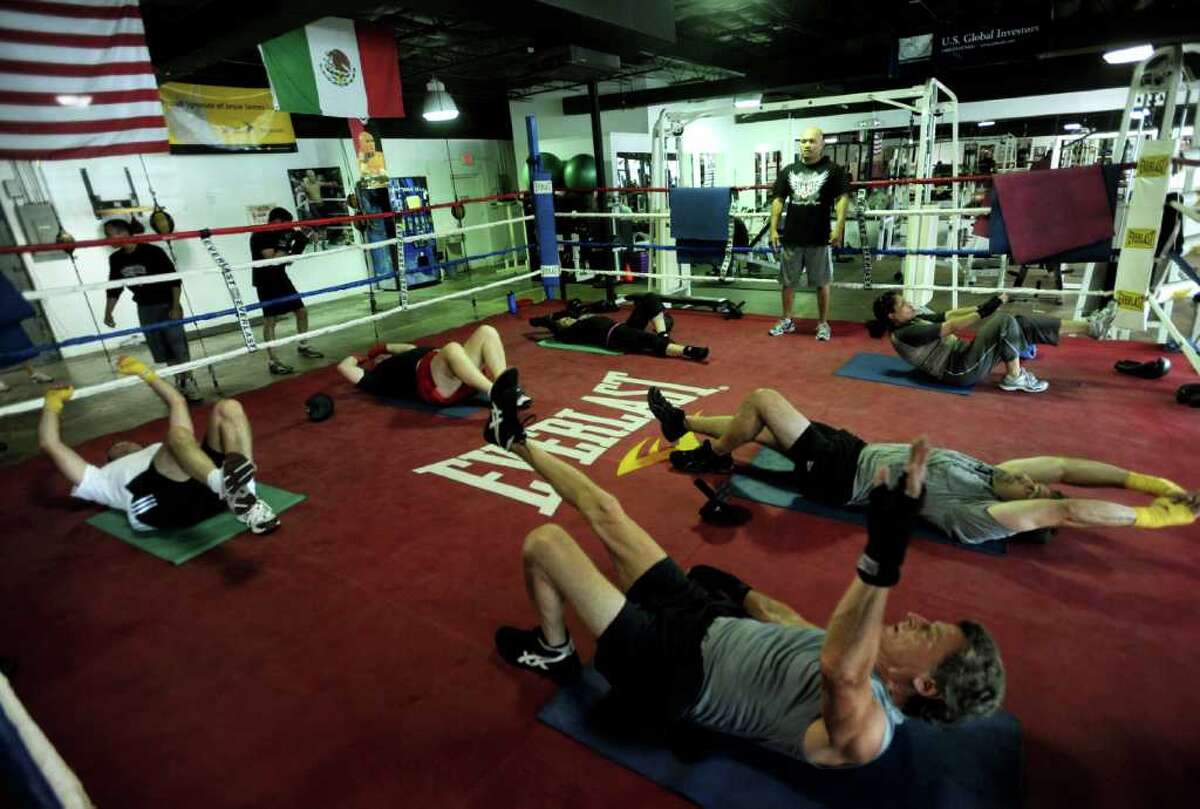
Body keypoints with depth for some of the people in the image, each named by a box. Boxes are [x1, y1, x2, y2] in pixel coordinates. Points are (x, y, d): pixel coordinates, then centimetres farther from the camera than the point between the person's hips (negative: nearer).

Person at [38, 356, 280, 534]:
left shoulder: (161, 449, 48)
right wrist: (53, 403, 47)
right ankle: (225, 483, -67)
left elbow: (177, 402, 51)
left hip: (209, 490, 4)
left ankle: (247, 502, -36)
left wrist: (145, 373, 54)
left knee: (228, 408, -18)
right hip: (157, 499, -3)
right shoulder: (106, 477, 41)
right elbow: (50, 444, 36)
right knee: (178, 433, -32)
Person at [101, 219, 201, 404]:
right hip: (145, 308, 5)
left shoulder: (152, 251, -14)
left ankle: (189, 383, 3)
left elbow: (175, 279, -13)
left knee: (178, 346, -7)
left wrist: (176, 306, -17)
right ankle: (180, 383, 15)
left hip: (166, 305, -5)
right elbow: (114, 288, 13)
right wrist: (108, 312, 11)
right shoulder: (115, 259, 2)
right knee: (161, 351, 6)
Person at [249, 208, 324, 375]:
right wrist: (285, 244, -21)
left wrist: (299, 244, 3)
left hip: (281, 278, 9)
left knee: (302, 310, 11)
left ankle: (303, 346, 29)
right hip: (266, 283, -8)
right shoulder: (259, 236, -16)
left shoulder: (278, 234, 9)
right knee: (270, 320, -10)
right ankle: (272, 361, -9)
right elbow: (273, 260, -25)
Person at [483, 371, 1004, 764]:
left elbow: (840, 670, -50)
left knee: (543, 542, -13)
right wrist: (734, 586, 27)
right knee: (603, 509, 5)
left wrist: (882, 559, -60)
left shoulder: (864, 730, -25)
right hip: (706, 620, 8)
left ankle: (552, 655, 17)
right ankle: (515, 441, 31)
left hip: (668, 671, -7)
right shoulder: (867, 671, 0)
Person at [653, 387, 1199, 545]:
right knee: (757, 427, 12)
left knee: (761, 399, -14)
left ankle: (711, 458, 10)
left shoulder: (977, 518, -20)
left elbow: (1063, 512, -30)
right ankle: (683, 424, 29)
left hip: (839, 476, -8)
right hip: (855, 451, 8)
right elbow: (1063, 466, -2)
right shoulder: (988, 476, 1)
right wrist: (1152, 483, -2)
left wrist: (1154, 513, -27)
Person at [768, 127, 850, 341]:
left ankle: (823, 323, 18)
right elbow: (778, 199, 10)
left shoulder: (833, 170, 0)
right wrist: (773, 228, 3)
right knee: (787, 281, 10)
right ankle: (786, 320, 25)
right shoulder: (788, 170, 10)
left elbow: (843, 197, -4)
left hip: (820, 238, -3)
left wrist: (839, 227, -15)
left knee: (822, 282, 5)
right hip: (791, 237, 3)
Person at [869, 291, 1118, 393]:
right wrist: (983, 311, -23)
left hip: (963, 355, 9)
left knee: (1023, 323, 1)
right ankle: (1015, 377, -5)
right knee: (1005, 321, -19)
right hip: (960, 371, -9)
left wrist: (984, 306, 2)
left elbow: (950, 314, 12)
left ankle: (1090, 327, 4)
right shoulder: (903, 334, -16)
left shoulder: (914, 320, 14)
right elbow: (951, 327, -21)